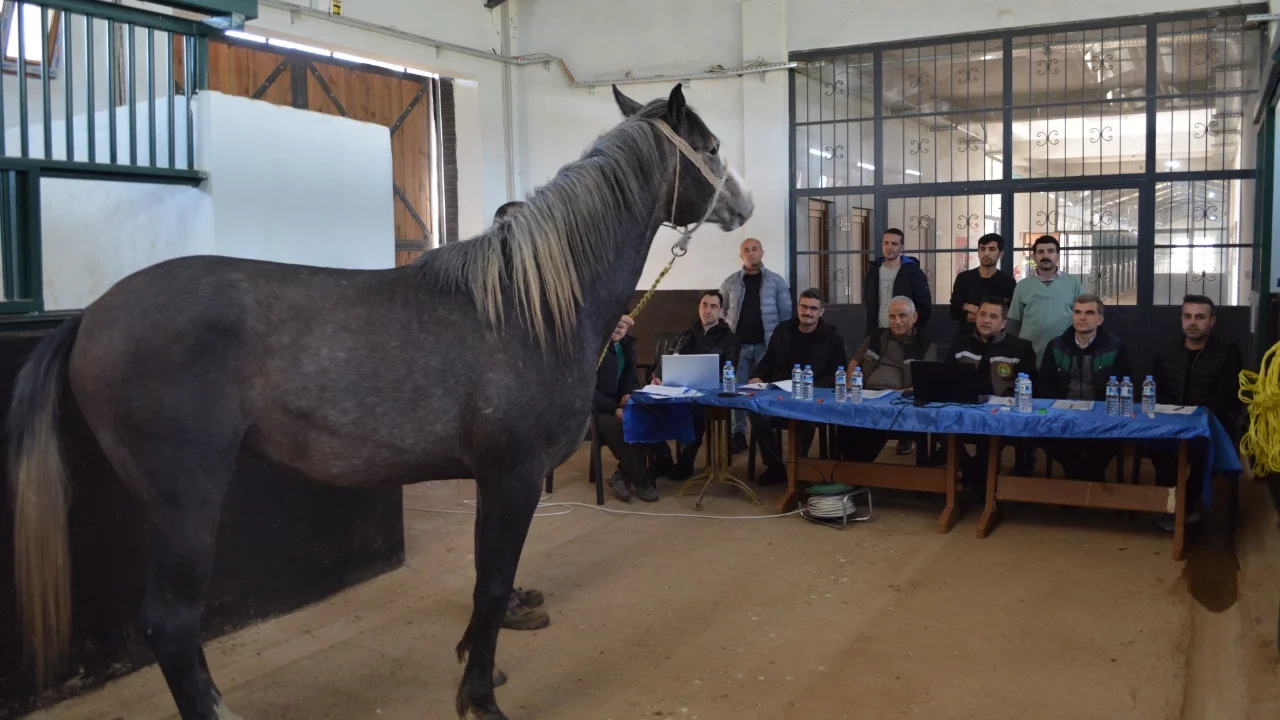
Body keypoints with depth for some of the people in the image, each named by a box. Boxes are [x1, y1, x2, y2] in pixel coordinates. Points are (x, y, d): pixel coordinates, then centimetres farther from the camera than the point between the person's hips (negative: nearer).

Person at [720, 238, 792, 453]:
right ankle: (738, 434, 10)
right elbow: (721, 312, 9)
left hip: (766, 345, -1)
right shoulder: (730, 282, 6)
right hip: (738, 344, 1)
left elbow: (785, 314, 3)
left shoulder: (776, 281, 3)